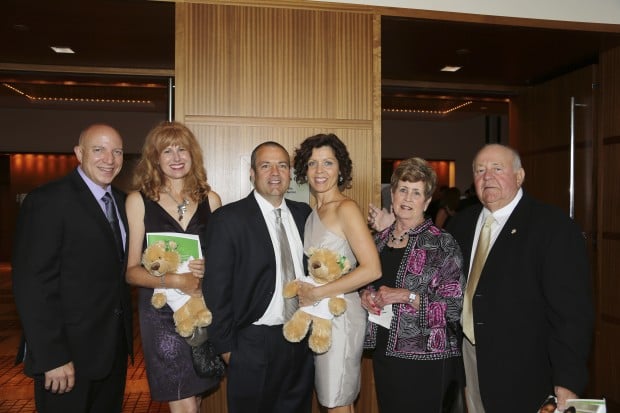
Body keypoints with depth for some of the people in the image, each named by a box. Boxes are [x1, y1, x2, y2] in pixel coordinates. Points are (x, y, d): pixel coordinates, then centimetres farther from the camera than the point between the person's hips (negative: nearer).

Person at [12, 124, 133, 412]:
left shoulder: (121, 201, 7)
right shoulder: (47, 201, -15)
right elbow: (31, 285, -18)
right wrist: (52, 357, -19)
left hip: (115, 346, 7)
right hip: (70, 352, -7)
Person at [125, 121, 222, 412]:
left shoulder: (210, 199, 4)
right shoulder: (139, 200, -3)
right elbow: (131, 270, -4)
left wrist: (209, 267, -10)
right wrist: (174, 281, -19)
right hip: (161, 312, -3)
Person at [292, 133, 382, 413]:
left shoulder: (346, 209, -14)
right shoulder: (314, 213, 10)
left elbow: (372, 269, -22)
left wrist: (316, 293, -18)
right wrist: (305, 291, -1)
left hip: (340, 315, -7)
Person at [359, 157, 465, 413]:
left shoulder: (442, 244, -9)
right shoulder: (378, 241, 6)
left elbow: (455, 307, -12)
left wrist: (407, 296, -20)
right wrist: (366, 295, -2)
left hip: (427, 359, -5)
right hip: (384, 353, 5)